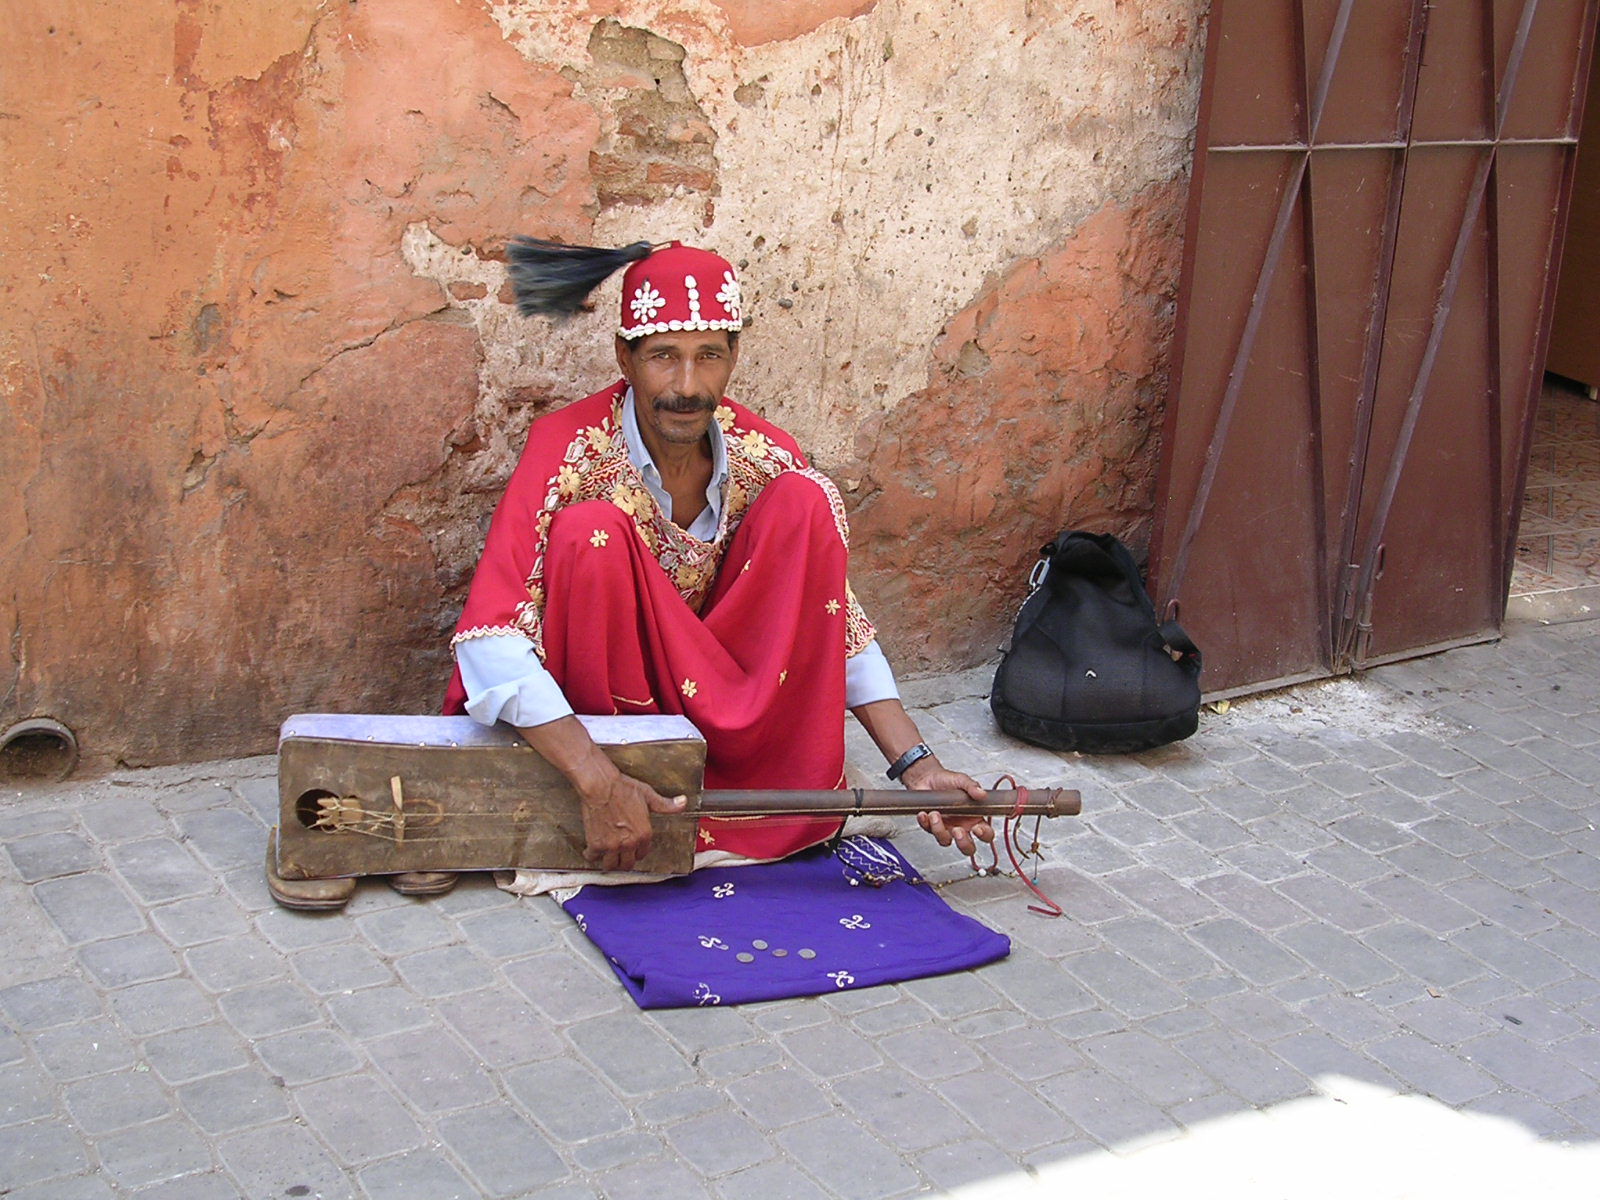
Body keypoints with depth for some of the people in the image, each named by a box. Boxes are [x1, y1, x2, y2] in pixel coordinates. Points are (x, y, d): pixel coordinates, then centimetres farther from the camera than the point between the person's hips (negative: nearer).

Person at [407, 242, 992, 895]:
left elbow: (835, 622, -3)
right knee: (590, 532, -32)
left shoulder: (767, 459, -9)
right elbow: (488, 640, -31)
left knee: (804, 503, -18)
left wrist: (914, 764, -15)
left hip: (719, 690, 4)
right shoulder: (570, 449, -21)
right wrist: (599, 782, -42)